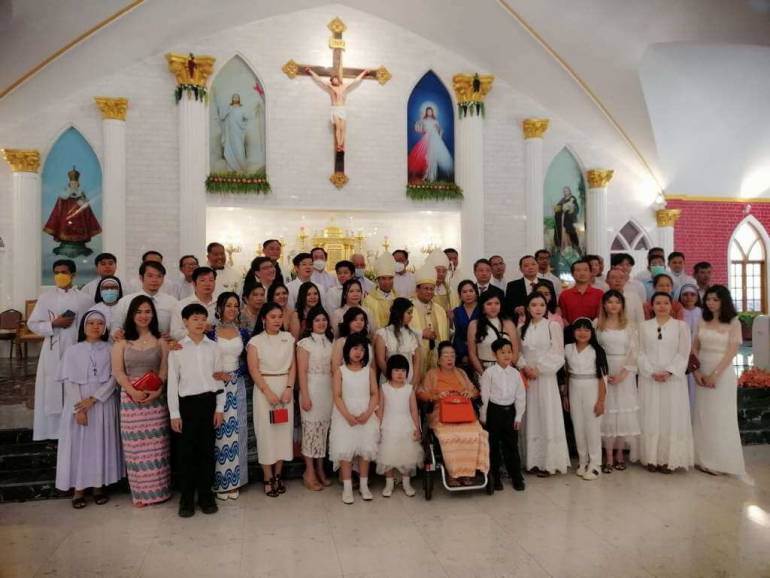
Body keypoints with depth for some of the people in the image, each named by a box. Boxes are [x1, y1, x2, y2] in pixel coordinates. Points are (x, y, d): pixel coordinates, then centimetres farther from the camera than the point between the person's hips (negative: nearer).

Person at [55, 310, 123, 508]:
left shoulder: (111, 350, 2)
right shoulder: (72, 351, 2)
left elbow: (114, 378, -5)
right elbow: (69, 382, -4)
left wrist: (93, 399, -15)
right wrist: (79, 408, -12)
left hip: (104, 404, 0)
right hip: (78, 404, 0)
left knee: (101, 444, 4)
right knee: (78, 444, 2)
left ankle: (99, 486, 17)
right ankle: (79, 489, 12)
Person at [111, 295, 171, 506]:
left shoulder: (160, 341, 8)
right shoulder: (122, 341, 6)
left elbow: (164, 370, 1)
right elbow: (117, 371, -1)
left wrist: (157, 391, -14)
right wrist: (133, 391, -15)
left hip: (155, 398, 0)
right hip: (130, 398, 0)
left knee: (156, 444, 2)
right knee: (135, 445, 3)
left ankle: (158, 489, 13)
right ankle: (140, 492, 13)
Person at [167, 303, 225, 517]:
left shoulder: (213, 347, 4)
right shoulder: (177, 349, 0)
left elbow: (219, 379, 7)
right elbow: (172, 382, 0)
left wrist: (220, 408, 3)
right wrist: (174, 413, -3)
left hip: (209, 401, 2)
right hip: (188, 402, -1)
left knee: (207, 450, 8)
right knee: (187, 451, 4)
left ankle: (206, 495, 20)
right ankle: (187, 498, 17)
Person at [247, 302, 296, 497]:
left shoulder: (288, 338, 7)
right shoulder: (255, 341, -2)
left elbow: (292, 366, 4)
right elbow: (254, 370, -8)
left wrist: (289, 389, -8)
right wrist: (268, 392, -15)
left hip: (285, 389, 3)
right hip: (264, 389, -3)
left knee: (284, 430, 5)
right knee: (266, 431, 0)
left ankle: (278, 474, 17)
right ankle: (268, 478, 9)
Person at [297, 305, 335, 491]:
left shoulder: (330, 341, 11)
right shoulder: (305, 343, -5)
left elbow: (333, 368, 13)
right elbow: (302, 371, -9)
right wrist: (305, 396, -14)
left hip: (328, 389, 5)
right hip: (312, 388, -5)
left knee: (324, 428, 9)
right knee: (311, 428, 0)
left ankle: (320, 470, 21)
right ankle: (309, 472, 11)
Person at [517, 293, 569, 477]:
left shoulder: (553, 326, -2)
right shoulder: (522, 328, 10)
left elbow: (558, 354, -6)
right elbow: (518, 353, 9)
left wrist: (539, 369, -11)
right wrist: (525, 368, -9)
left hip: (546, 377, -3)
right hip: (527, 378, 3)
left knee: (547, 417, -1)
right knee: (531, 417, 6)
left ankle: (549, 461, 7)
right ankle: (533, 460, 13)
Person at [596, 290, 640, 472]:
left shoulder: (630, 325, 2)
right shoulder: (597, 325, 3)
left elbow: (634, 351, -3)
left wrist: (623, 373, -12)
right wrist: (603, 373, -10)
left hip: (625, 372, 0)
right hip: (604, 372, 0)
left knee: (624, 411, 3)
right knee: (607, 412, 1)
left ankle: (620, 453, 18)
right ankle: (609, 456, 7)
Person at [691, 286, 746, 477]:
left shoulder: (733, 323, -4)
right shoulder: (703, 322, 8)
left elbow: (731, 352, -11)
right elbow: (694, 349, 7)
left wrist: (715, 374, -16)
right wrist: (696, 371, -5)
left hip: (723, 373, -4)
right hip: (703, 373, 4)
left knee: (721, 417, 1)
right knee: (702, 416, 6)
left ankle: (721, 462, 11)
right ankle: (704, 459, 15)